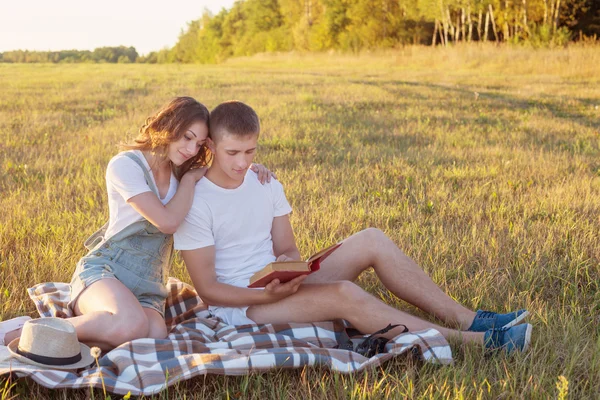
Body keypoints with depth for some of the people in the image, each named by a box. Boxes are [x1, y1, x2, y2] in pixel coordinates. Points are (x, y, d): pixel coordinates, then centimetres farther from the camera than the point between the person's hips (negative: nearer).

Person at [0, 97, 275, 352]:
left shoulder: (181, 172, 16)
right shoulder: (126, 165, -6)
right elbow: (168, 221, -16)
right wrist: (190, 179, -2)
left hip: (148, 288, 5)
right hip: (103, 271, -5)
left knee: (154, 336, -32)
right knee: (131, 324, -40)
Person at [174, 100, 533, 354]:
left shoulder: (266, 185, 5)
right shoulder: (195, 203, -15)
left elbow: (287, 249, 6)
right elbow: (207, 289, -15)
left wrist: (287, 265, -18)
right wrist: (267, 294, -29)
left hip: (281, 288, 7)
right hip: (237, 308, -7)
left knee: (371, 241, -11)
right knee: (344, 294, -31)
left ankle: (466, 319, -13)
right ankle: (469, 341, -28)